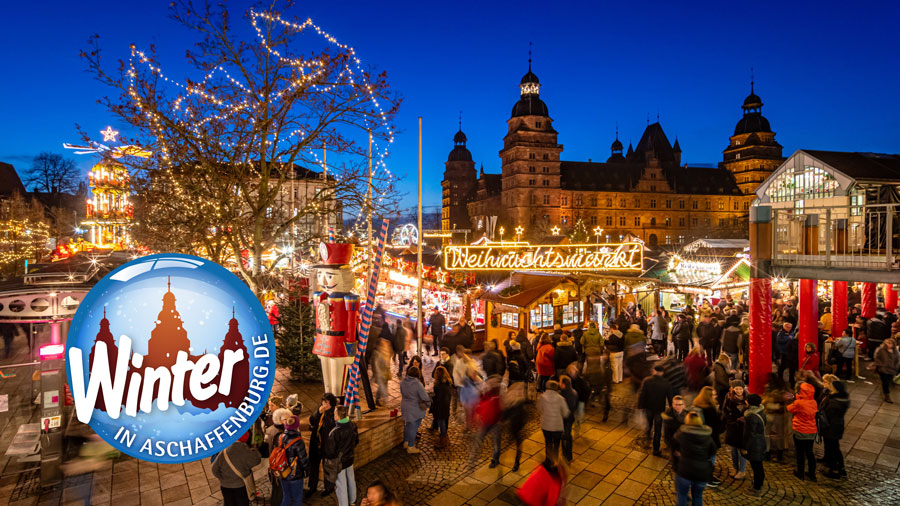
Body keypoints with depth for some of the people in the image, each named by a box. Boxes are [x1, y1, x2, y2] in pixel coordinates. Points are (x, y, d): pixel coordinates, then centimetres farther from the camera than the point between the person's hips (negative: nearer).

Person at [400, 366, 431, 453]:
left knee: (407, 425, 25)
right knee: (413, 427, 9)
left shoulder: (403, 382, -8)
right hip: (415, 409, -6)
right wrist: (428, 404, -2)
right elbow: (425, 397, -22)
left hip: (404, 407, 6)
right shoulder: (417, 384, -26)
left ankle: (406, 442, 42)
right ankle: (410, 447, 21)